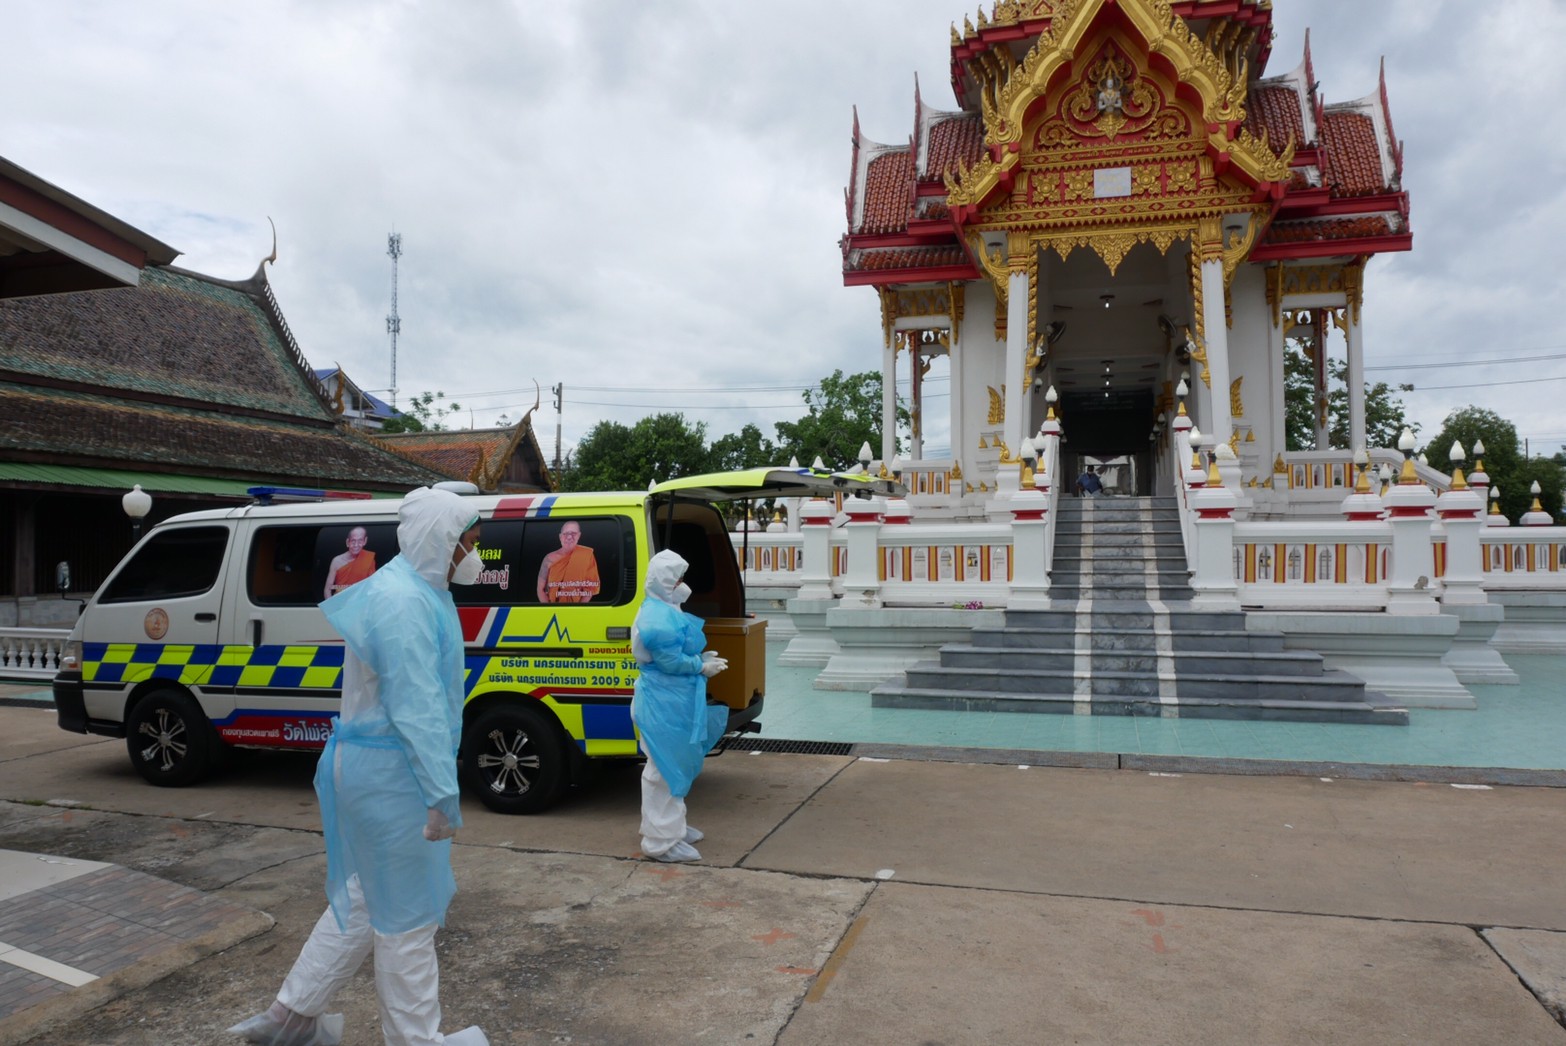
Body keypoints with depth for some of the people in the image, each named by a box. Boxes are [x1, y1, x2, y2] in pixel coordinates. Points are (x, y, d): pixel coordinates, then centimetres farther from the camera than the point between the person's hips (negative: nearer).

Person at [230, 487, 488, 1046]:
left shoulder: (415, 591, 12)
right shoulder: (405, 603, -21)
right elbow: (417, 709, -25)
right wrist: (442, 795, -24)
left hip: (374, 767, 10)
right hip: (391, 774, -10)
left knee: (366, 896, 22)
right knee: (408, 914, 4)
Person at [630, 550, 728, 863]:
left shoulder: (665, 612, 14)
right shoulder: (658, 618, -22)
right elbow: (671, 661, -24)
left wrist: (701, 660, 4)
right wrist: (702, 667, -10)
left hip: (670, 703, 12)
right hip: (664, 705, -12)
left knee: (672, 767, 22)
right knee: (666, 770, -4)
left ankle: (671, 827, 36)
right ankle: (662, 842, 4)